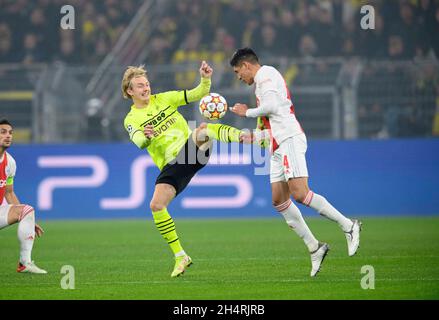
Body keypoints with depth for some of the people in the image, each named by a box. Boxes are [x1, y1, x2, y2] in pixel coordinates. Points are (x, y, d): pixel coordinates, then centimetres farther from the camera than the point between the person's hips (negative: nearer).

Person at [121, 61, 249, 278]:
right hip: (172, 165, 0)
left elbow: (198, 94, 6)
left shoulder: (164, 99, 10)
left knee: (202, 131, -32)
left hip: (193, 149, 0)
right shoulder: (131, 120, 3)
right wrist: (146, 137, -41)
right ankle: (180, 257, -4)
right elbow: (139, 142, -18)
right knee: (156, 205, -16)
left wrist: (205, 79, -14)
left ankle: (243, 137, -55)